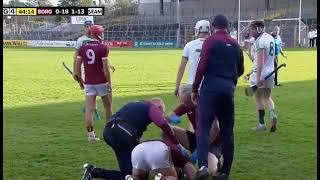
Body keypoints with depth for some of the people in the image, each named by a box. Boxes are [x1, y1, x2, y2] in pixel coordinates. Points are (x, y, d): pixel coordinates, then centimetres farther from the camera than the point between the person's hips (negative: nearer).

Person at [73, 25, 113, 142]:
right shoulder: (103, 48, -11)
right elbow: (105, 68, -13)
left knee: (89, 108, 2)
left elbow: (77, 65, 5)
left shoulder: (83, 48, 3)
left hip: (88, 83, 3)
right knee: (107, 107, 13)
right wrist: (109, 82, -6)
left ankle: (90, 134, 0)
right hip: (102, 82, -3)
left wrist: (80, 79, 16)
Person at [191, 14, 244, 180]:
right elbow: (240, 70, 20)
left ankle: (203, 166, -23)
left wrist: (194, 89, -2)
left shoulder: (211, 41, 0)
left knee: (203, 127, -6)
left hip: (211, 87, -4)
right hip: (229, 88, 5)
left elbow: (202, 66, -8)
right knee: (227, 131, 10)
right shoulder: (235, 44, 15)